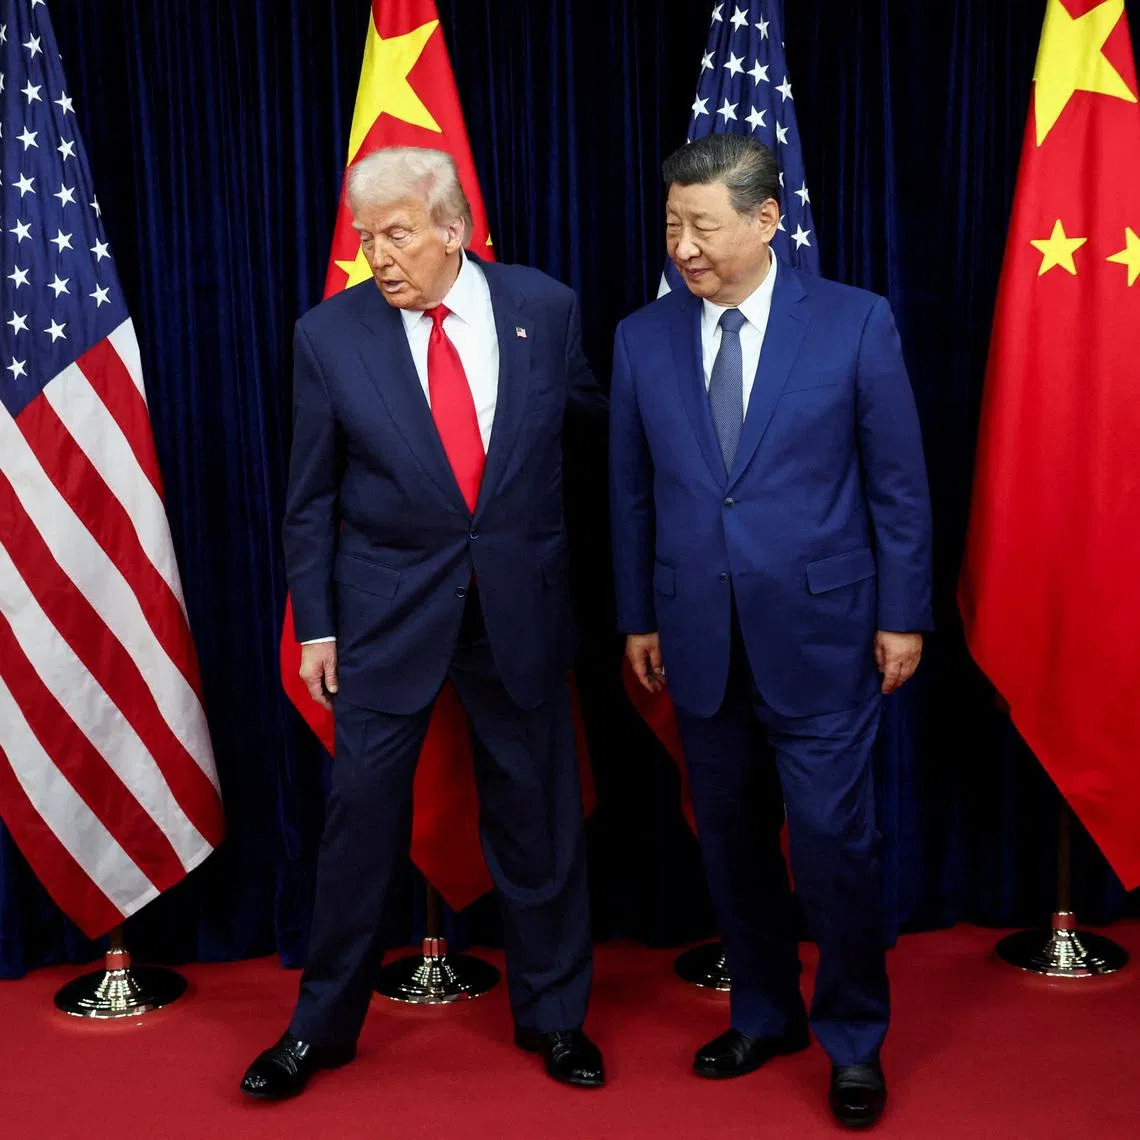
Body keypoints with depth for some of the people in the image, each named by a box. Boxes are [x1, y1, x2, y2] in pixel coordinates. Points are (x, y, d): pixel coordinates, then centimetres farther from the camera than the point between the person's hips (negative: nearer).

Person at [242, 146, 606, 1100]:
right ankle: (323, 1023, 25)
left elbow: (600, 415, 7)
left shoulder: (545, 306, -5)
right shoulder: (330, 334, -6)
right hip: (387, 609, -1)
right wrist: (315, 625, 0)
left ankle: (553, 1014, 30)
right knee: (362, 811, 5)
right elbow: (311, 499, 1)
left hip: (522, 603, 1)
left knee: (537, 813, 11)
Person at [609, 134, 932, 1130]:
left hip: (819, 635, -3)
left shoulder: (855, 322, -5)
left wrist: (903, 616, -2)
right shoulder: (643, 337, 3)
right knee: (731, 840, 13)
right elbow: (633, 493, 8)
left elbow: (898, 482, -2)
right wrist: (638, 619, 10)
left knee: (834, 842, 1)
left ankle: (855, 1041, 22)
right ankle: (764, 1014, 34)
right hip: (699, 640, 3)